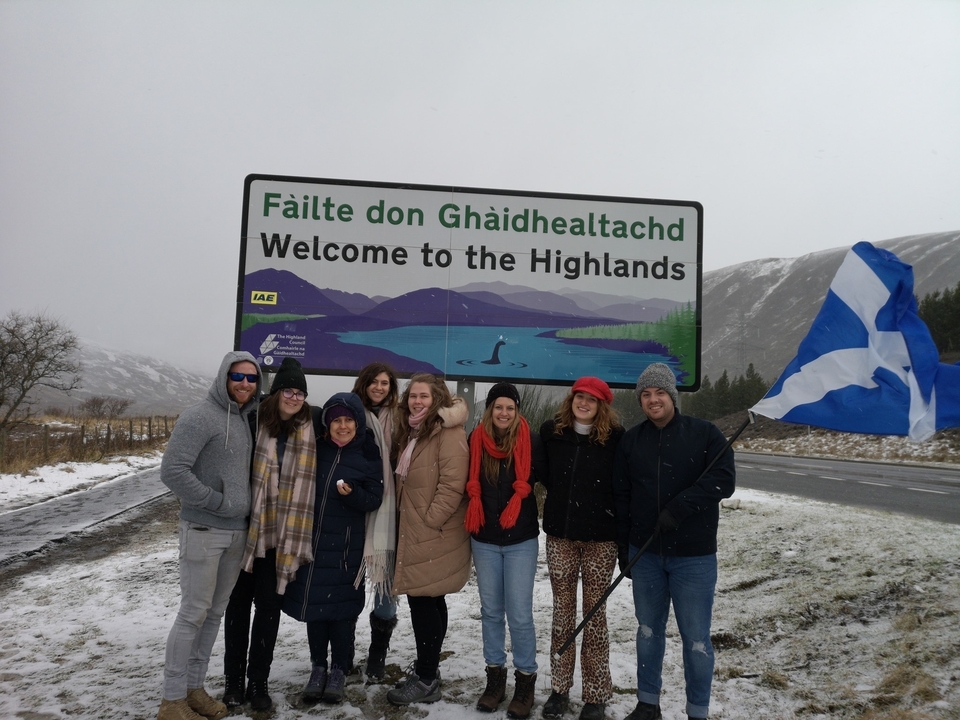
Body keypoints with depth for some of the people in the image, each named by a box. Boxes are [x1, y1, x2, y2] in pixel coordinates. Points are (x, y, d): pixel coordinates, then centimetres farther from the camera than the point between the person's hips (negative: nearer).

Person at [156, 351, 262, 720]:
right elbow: (173, 471, -20)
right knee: (194, 613, -2)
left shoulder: (244, 419, 11)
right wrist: (220, 503, -17)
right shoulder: (200, 416, -13)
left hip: (237, 532, 7)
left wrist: (246, 507, 7)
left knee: (215, 613, 13)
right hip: (203, 530, -7)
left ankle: (194, 687, 25)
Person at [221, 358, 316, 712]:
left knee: (269, 605, 8)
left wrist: (297, 539, 1)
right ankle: (233, 679, 25)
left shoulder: (308, 432, 1)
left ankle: (258, 681, 21)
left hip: (281, 536, 1)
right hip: (244, 530, -1)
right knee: (238, 602, 11)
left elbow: (306, 486, 4)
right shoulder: (252, 422, -8)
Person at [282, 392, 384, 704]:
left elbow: (374, 499, -5)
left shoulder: (369, 455, -4)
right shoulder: (315, 447, 1)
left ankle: (339, 669, 19)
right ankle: (318, 666, 23)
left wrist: (352, 494, -23)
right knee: (313, 602, 8)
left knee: (343, 605, 3)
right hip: (311, 540, 2)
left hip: (347, 546, -2)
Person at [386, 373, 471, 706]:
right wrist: (409, 523, 15)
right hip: (414, 532, 9)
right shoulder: (412, 432, 15)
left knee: (422, 601, -5)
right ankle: (428, 669, 26)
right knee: (430, 601, 16)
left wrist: (429, 520, -17)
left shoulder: (449, 433, -14)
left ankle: (426, 680, 6)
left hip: (435, 535, -9)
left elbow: (452, 485, -21)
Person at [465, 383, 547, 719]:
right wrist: (473, 518, 0)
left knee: (519, 613, -1)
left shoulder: (531, 441, -8)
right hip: (484, 539, 3)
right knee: (490, 610, 12)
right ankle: (495, 676, 25)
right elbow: (469, 483, 8)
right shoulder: (476, 440, -1)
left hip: (521, 539, -3)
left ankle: (525, 680, 15)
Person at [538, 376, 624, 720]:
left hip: (600, 539, -2)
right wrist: (560, 498, 10)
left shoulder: (615, 437, -7)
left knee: (594, 612, 5)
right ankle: (559, 687, 22)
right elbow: (541, 472, 16)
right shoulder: (551, 431, 1)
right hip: (559, 536, 3)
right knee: (562, 609, 10)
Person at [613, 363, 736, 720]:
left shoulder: (705, 433, -4)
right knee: (648, 631, 15)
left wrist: (679, 508, -21)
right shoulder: (630, 441, 5)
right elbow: (622, 498, 7)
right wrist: (624, 549, 6)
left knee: (696, 637, 3)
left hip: (694, 556, -3)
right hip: (645, 553, 3)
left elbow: (723, 480, -13)